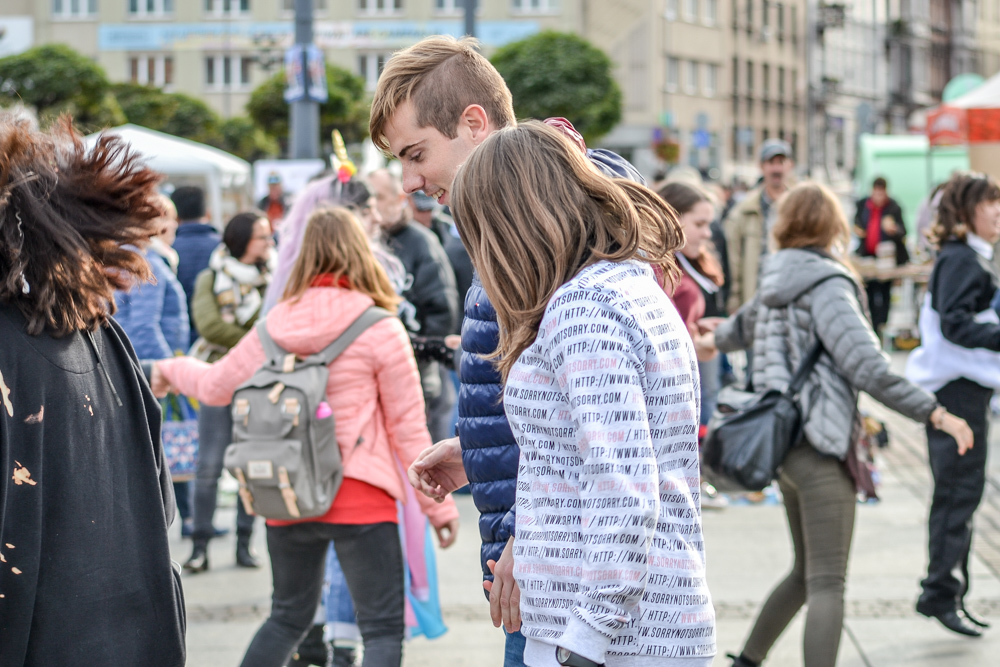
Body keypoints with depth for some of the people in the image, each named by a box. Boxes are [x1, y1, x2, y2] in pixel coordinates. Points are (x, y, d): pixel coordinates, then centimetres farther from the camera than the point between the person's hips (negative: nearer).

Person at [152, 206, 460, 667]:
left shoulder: (276, 327, 2)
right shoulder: (381, 331, -9)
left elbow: (216, 386, 13)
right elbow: (408, 427, -5)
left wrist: (172, 370, 35)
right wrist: (439, 505, 4)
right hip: (360, 499, -5)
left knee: (288, 616, 22)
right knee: (383, 629, 1)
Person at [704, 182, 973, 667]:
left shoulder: (776, 284, 13)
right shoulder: (827, 287, -13)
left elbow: (742, 327, 35)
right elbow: (868, 369, -23)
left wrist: (719, 337, 59)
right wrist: (935, 414, -19)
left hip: (783, 442, 9)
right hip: (821, 447, -9)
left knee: (806, 574, 21)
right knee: (826, 585, -10)